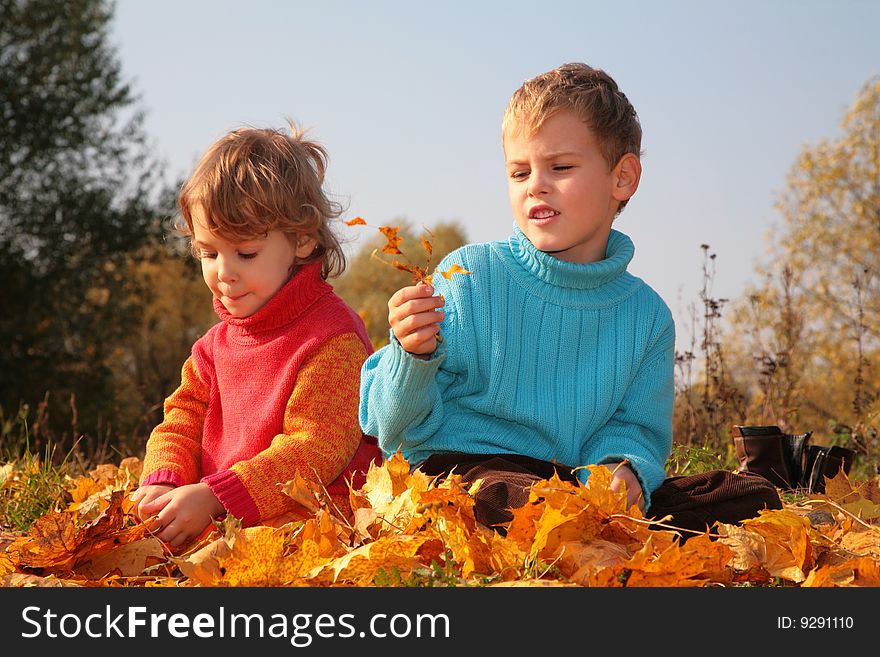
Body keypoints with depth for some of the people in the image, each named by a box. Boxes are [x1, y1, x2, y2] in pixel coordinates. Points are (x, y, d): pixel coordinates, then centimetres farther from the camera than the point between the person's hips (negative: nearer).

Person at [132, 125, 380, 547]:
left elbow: (316, 451, -16)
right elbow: (182, 420, 15)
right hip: (217, 524, 7)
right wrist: (164, 483, -9)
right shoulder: (218, 342, 17)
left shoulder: (333, 339, -9)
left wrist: (213, 497, -24)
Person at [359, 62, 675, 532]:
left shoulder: (647, 316, 7)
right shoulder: (469, 276, -5)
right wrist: (415, 356, -27)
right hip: (456, 471, -4)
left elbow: (632, 428, 10)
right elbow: (392, 423, -4)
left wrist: (623, 467, -15)